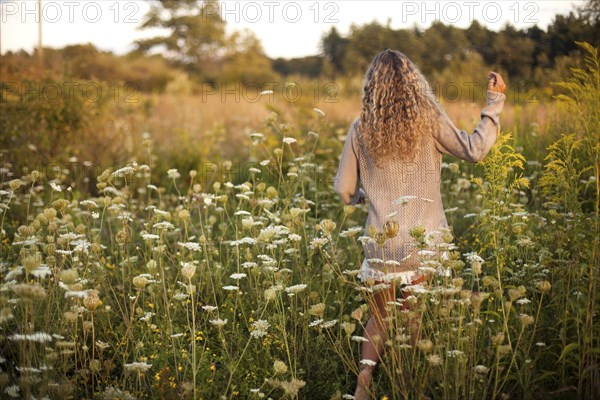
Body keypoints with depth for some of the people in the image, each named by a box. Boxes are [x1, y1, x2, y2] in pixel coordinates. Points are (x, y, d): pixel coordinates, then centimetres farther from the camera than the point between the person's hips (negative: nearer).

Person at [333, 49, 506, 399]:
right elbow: (475, 151, -1)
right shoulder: (428, 117, -5)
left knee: (380, 318, 17)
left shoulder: (361, 129, 1)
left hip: (382, 241, 1)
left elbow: (344, 190, 4)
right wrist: (495, 102, 7)